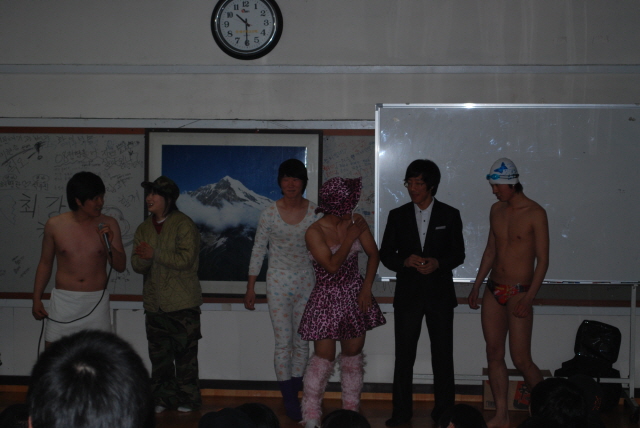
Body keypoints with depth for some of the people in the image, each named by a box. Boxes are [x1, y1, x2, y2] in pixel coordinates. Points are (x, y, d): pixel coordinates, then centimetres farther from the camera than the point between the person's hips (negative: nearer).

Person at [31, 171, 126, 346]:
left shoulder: (108, 225, -1)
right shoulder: (54, 225, 0)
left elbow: (121, 266, 1)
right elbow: (45, 263, 10)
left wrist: (109, 245, -17)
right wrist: (36, 299, 7)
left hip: (96, 301, 0)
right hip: (63, 300, 0)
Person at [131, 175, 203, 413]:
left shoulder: (184, 224, -7)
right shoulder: (144, 228, 13)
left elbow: (186, 259, -18)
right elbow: (137, 264, 7)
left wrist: (155, 254, -17)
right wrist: (145, 258, -16)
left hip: (182, 304, -6)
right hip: (154, 303, 6)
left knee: (185, 353, -1)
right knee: (159, 354, 10)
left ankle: (187, 398, 8)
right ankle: (162, 398, 19)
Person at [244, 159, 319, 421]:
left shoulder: (314, 212, -3)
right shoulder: (270, 213, -7)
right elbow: (258, 250, 0)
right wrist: (250, 288, 1)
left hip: (307, 282, 2)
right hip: (278, 282, -2)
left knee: (302, 342, 7)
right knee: (283, 343, -3)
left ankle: (295, 395, 18)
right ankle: (289, 400, 6)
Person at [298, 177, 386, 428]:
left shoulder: (356, 222, -3)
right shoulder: (315, 233, -16)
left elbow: (373, 254, 3)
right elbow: (332, 265, -21)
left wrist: (366, 288, -4)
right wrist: (350, 238, -20)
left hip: (355, 296, 5)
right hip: (328, 299, -5)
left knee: (353, 353, 10)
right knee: (324, 357, -6)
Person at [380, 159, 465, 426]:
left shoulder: (449, 216, 2)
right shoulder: (398, 216, 5)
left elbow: (458, 254, 3)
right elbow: (386, 254, 5)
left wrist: (438, 263, -17)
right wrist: (406, 261, -15)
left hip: (440, 294, -1)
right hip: (407, 294, 1)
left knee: (442, 355, 4)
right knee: (404, 356, 3)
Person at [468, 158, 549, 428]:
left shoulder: (535, 213, -10)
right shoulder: (496, 210, 9)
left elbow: (542, 260, -11)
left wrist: (529, 297, -19)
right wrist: (477, 285, 15)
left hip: (518, 293, -6)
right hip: (493, 291, 6)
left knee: (521, 360, -7)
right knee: (494, 353, 5)